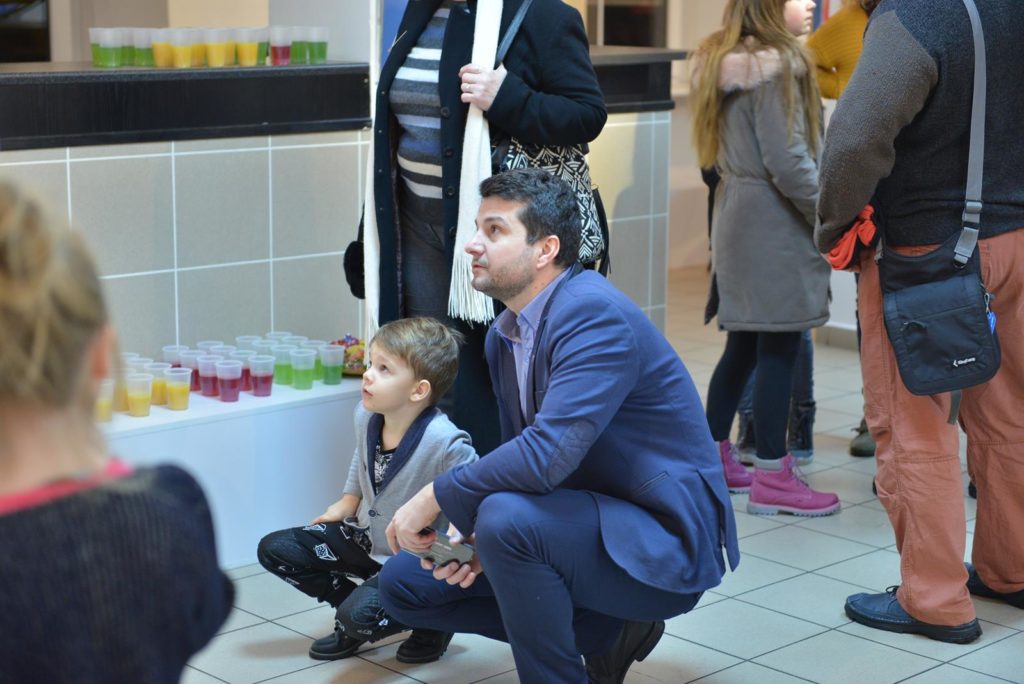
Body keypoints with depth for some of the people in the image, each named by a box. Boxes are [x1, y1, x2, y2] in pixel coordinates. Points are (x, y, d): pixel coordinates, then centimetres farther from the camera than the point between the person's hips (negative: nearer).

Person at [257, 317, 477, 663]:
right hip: (365, 537, 7)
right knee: (273, 550, 2)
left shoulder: (445, 443, -33)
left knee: (359, 614, -29)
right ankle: (355, 622, 14)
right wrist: (348, 501, 12)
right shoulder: (366, 416, -10)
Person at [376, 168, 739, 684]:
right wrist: (473, 530, -8)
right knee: (402, 583, 7)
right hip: (588, 523, 10)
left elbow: (547, 453, -34)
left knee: (508, 517, -35)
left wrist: (435, 499, -23)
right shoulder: (503, 334, 6)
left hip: (665, 545, -10)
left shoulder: (596, 313, -23)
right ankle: (608, 630, 11)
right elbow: (518, 453, 12)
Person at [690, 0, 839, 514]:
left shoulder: (726, 60, 12)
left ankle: (713, 457, 23)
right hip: (775, 225, -9)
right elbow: (788, 161, -19)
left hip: (739, 216, 9)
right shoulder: (776, 67, -16)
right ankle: (772, 479, 0)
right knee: (779, 349, -4)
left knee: (743, 345, 15)